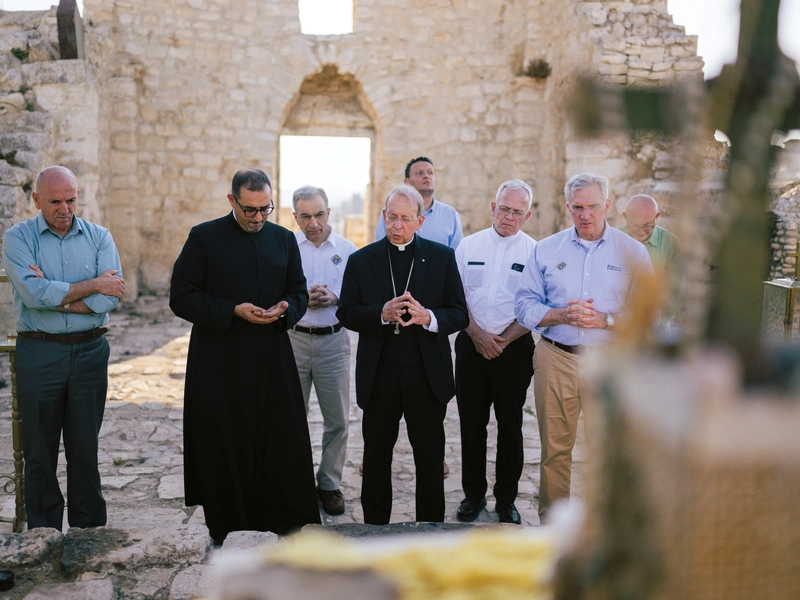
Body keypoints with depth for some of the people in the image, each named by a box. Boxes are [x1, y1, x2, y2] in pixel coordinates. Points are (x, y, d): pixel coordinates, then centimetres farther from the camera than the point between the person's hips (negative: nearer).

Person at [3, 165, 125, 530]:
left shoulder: (99, 237, 4)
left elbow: (112, 297, -9)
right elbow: (34, 295, -17)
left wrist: (54, 297, -12)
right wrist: (92, 285, -12)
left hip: (90, 352, 1)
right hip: (39, 354, -1)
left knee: (85, 449, 9)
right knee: (40, 452, 8)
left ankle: (89, 534, 22)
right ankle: (43, 537, 22)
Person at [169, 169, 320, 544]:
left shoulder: (284, 239, 10)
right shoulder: (204, 238, -1)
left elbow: (299, 292, 15)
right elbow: (181, 298, -5)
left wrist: (286, 308, -8)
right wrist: (233, 311, -16)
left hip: (272, 359, 3)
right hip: (219, 362, -2)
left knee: (285, 445, 1)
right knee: (222, 449, 5)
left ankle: (289, 526, 14)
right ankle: (221, 531, 20)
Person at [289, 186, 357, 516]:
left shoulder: (347, 249, 5)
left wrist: (334, 299, -14)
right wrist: (301, 298, -15)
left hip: (334, 341, 1)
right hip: (293, 339, -1)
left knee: (337, 419, 6)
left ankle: (329, 484, 21)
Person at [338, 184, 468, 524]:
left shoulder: (442, 257, 2)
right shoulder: (361, 260, 5)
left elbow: (460, 315, 0)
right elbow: (346, 313, 1)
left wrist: (428, 317, -21)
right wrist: (382, 314, -17)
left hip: (427, 374, -1)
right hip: (378, 375, 1)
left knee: (430, 457, 8)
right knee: (376, 456, 13)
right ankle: (374, 525, 28)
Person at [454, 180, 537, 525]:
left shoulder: (534, 252, 0)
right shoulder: (469, 246, 6)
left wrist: (504, 340, -10)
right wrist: (478, 335, -7)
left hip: (514, 348, -1)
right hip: (472, 345, 2)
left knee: (510, 425, 6)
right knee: (471, 423, 7)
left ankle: (506, 499, 19)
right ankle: (473, 494, 22)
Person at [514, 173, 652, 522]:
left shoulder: (632, 252, 5)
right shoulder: (546, 250, 9)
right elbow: (524, 305, 6)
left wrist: (606, 320, -14)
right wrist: (562, 315, -11)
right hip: (557, 359, 1)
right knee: (555, 449, 7)